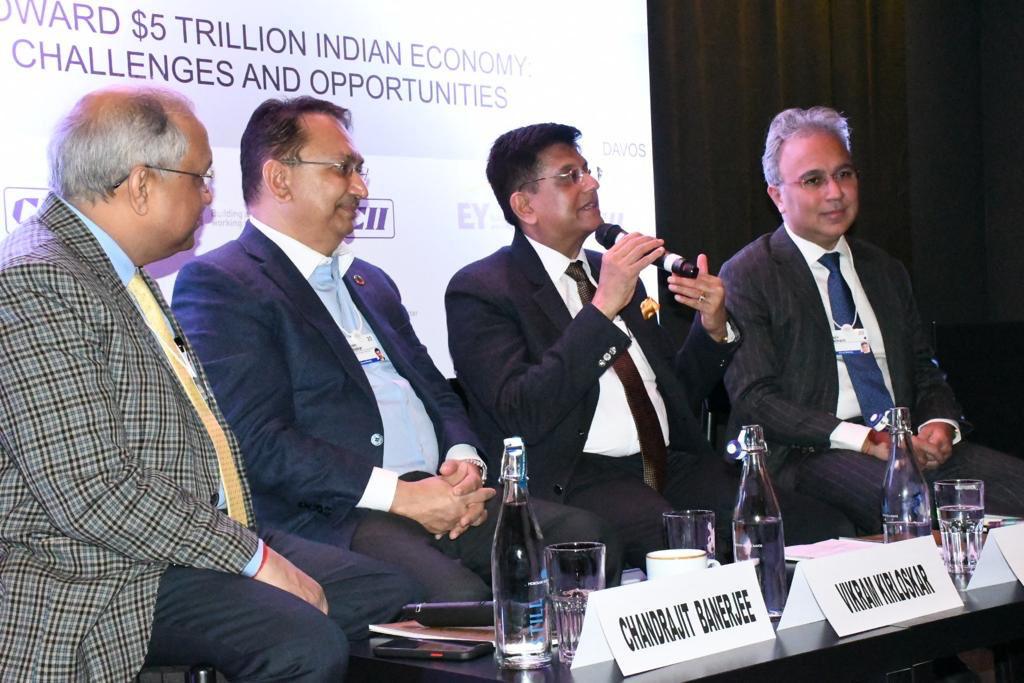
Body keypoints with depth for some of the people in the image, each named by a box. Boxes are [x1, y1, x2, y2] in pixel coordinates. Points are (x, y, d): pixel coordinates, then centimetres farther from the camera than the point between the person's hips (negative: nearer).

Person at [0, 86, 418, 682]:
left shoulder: (120, 273, 15)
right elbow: (90, 493, -24)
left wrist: (254, 539, 8)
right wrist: (252, 558, -18)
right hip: (105, 576, -10)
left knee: (393, 596, 3)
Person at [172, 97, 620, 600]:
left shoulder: (371, 282, 27)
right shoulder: (218, 284, -1)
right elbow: (260, 442, -12)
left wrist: (464, 459, 4)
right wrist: (399, 495, -16)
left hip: (437, 495, 8)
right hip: (330, 518, -8)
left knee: (584, 534, -13)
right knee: (457, 596, -34)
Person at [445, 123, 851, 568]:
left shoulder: (608, 270, 21)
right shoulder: (480, 290, 0)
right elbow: (521, 414, -16)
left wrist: (713, 329, 5)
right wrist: (603, 307, -18)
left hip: (671, 464, 7)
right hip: (576, 478, -7)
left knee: (810, 525, -20)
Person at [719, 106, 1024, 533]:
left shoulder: (886, 272, 22)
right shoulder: (748, 277, 1)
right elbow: (754, 401, -8)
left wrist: (939, 425, -2)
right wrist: (862, 439, -18)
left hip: (908, 445, 6)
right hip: (810, 456, -6)